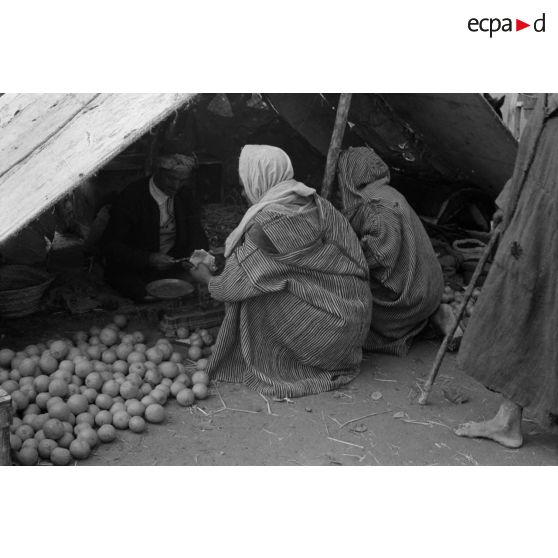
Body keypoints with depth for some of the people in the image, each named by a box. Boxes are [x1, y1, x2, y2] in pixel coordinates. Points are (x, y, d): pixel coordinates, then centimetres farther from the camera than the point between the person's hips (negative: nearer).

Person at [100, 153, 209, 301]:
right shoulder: (132, 196, -14)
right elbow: (110, 245, -15)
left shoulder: (185, 195, 2)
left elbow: (196, 234, 9)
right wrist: (148, 259, -28)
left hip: (172, 265, 4)